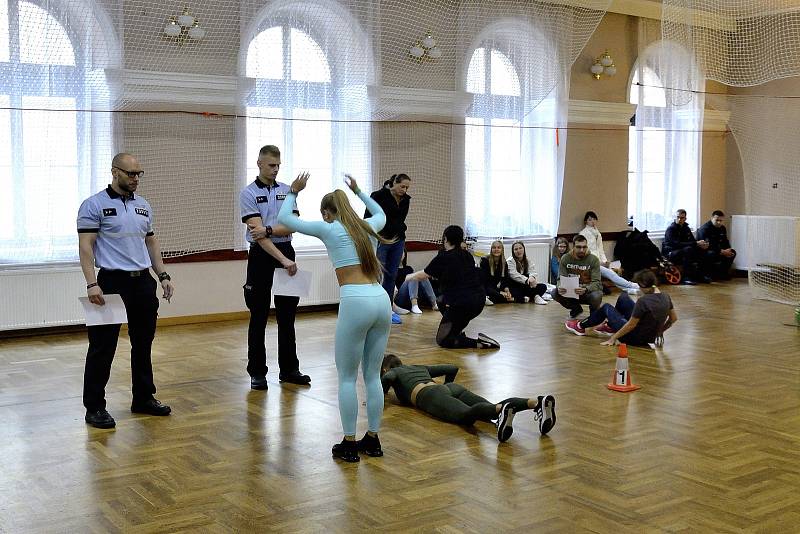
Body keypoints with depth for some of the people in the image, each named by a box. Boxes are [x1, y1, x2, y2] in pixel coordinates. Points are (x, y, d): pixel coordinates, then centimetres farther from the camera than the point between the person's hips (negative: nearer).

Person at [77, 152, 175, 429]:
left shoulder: (143, 206, 13)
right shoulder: (94, 205, -6)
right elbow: (85, 246, -12)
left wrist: (163, 275, 10)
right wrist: (92, 284, -21)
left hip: (143, 281, 6)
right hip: (112, 282, -6)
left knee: (143, 344, 13)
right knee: (103, 346, -2)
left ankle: (144, 398, 24)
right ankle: (94, 407, 7)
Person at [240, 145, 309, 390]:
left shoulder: (287, 191, 7)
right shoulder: (249, 194, -8)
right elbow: (258, 233, -18)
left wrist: (268, 229, -21)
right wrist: (282, 260, -27)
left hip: (286, 253, 4)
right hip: (262, 256, -4)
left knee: (287, 316, 9)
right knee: (259, 317, 1)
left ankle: (289, 369, 18)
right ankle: (257, 372, 10)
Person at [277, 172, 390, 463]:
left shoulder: (329, 229, 6)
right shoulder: (367, 227, 20)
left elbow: (284, 218, 15)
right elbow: (381, 214, 46)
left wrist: (294, 192, 27)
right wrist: (358, 191, 49)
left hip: (356, 303, -6)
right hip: (382, 300, 6)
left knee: (347, 377, 7)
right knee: (373, 376, 15)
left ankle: (349, 444, 11)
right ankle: (372, 440, 21)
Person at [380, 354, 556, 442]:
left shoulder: (392, 372, 25)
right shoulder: (420, 367, 42)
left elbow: (387, 378, -1)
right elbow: (453, 368, 42)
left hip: (431, 395, -6)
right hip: (453, 388, 6)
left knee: (466, 415, -34)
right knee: (493, 409, -18)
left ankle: (502, 410, -66)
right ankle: (537, 402, -43)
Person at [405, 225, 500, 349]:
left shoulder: (443, 257, -5)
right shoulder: (467, 255, 12)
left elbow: (424, 275, 9)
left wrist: (409, 277, 29)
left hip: (462, 304, -8)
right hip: (479, 301, 8)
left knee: (442, 340, 2)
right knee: (442, 301, 30)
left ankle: (478, 342, -13)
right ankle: (457, 332, 22)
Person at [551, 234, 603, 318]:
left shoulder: (593, 259, -13)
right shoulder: (565, 258, -6)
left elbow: (596, 282, -20)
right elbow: (561, 279, -8)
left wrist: (585, 290, -42)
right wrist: (560, 287, -33)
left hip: (589, 291, -3)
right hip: (571, 291, 3)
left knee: (596, 296, -37)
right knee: (555, 293, -23)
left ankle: (594, 311, 4)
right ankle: (576, 309, 7)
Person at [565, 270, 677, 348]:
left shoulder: (643, 301, -29)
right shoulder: (665, 297, -7)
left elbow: (631, 325, -23)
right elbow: (674, 319, 5)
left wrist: (613, 338, -11)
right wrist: (659, 331, 18)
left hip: (635, 338, -7)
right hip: (650, 338, 7)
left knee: (606, 308, 12)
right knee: (623, 297, 19)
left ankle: (581, 327, 32)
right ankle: (610, 326, 43)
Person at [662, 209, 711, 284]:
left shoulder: (686, 228, 11)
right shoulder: (671, 229, -13)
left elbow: (693, 241, 11)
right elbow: (677, 244, -26)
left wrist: (701, 244, -14)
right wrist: (696, 244, -30)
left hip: (683, 253, 8)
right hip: (670, 254, -7)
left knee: (701, 250, -10)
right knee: (688, 249, -33)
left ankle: (701, 275, -8)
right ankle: (687, 277, -33)